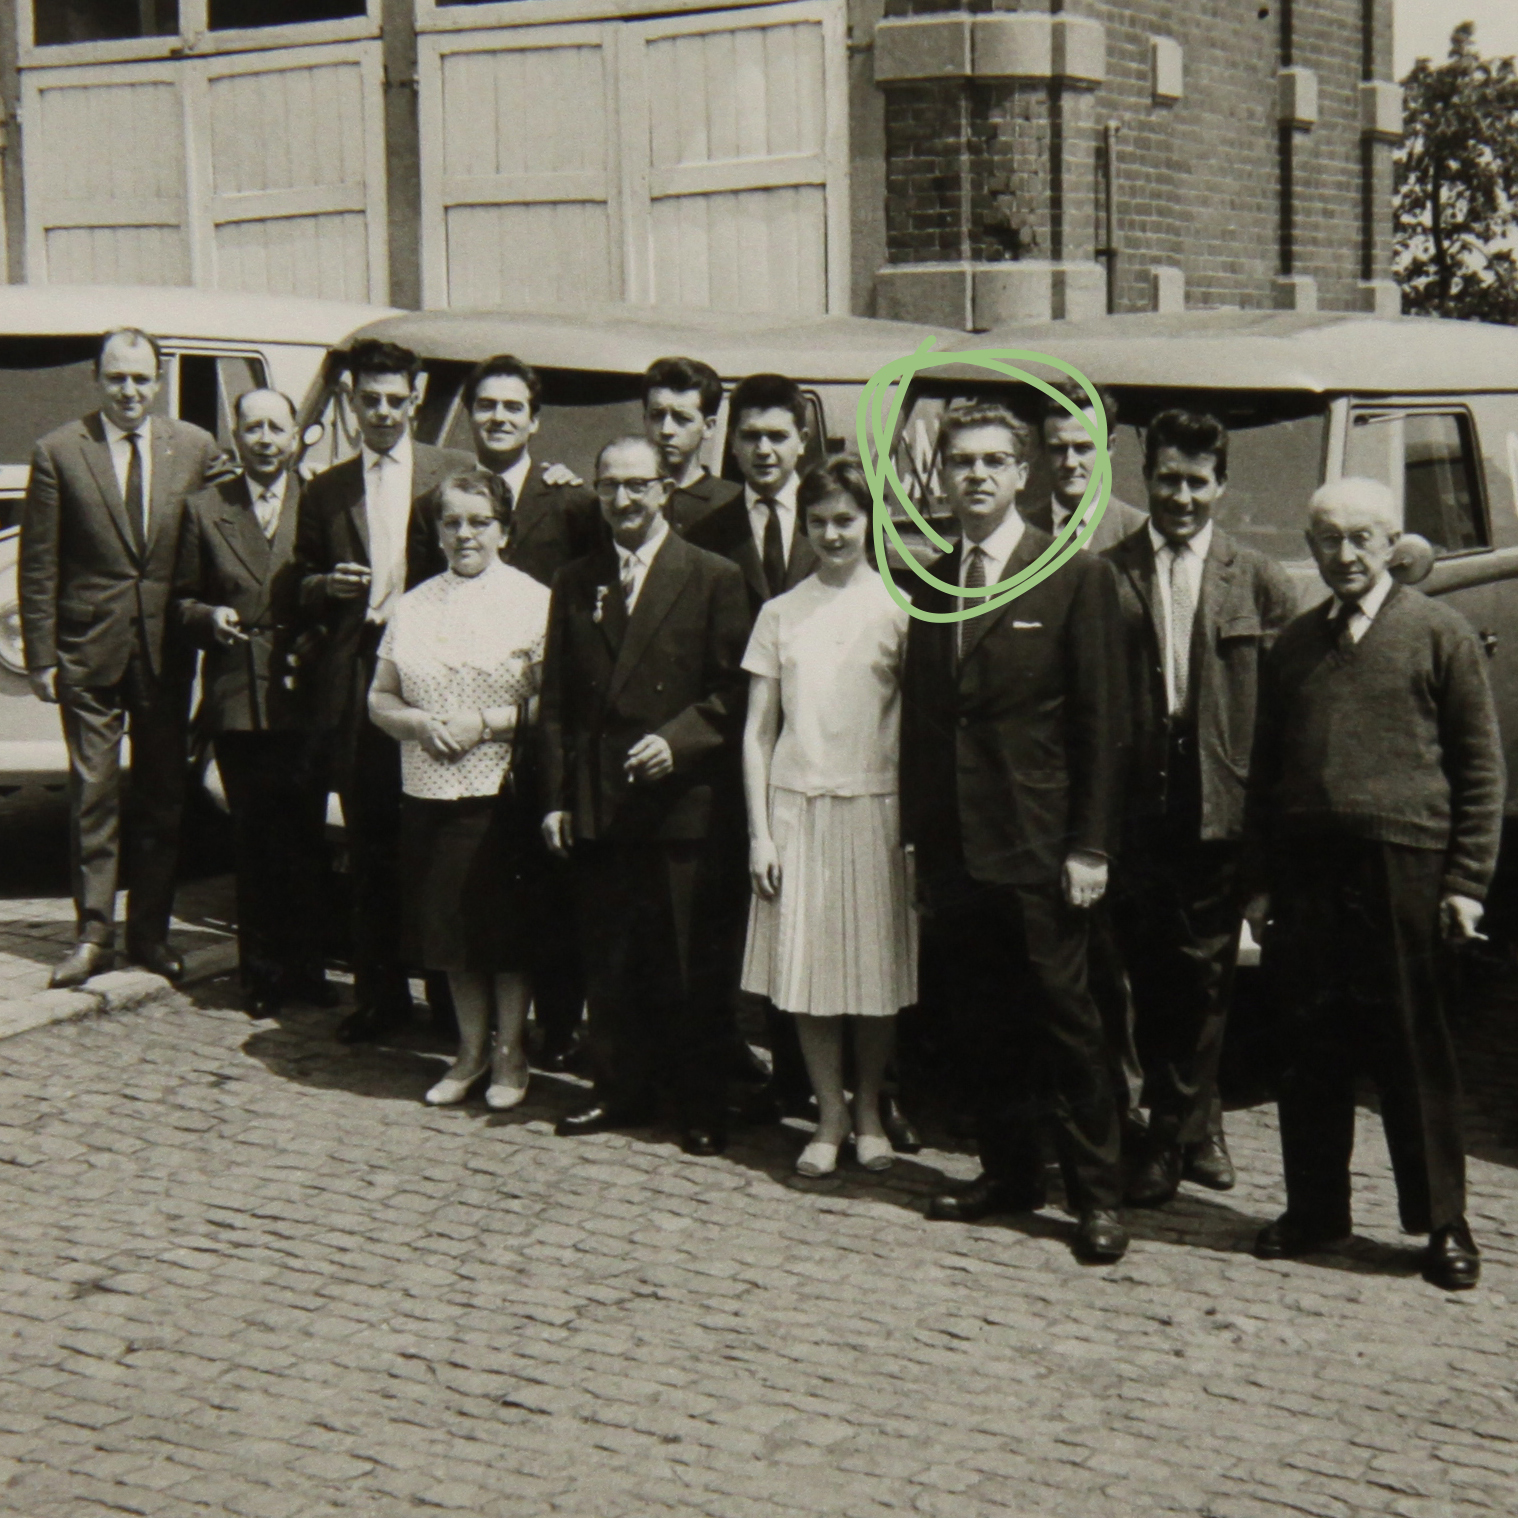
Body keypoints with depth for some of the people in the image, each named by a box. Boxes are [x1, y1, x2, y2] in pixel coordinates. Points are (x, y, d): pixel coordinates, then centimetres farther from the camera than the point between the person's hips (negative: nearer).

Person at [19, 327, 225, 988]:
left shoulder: (197, 449, 3)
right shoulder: (59, 452, -2)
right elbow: (37, 566, -2)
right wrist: (40, 656, -5)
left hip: (167, 652, 2)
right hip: (89, 651, -2)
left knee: (163, 796, 9)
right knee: (93, 796, 3)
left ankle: (150, 930, 21)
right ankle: (93, 933, 14)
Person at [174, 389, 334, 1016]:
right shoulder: (204, 510, 8)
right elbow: (184, 598, 10)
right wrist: (208, 617, -10)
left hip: (303, 698, 0)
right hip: (237, 700, 1)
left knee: (306, 840, 4)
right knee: (254, 844, 6)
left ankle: (305, 966, 16)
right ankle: (262, 971, 15)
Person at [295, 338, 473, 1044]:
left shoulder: (456, 473, 5)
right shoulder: (325, 491, 14)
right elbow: (301, 594, 16)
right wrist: (327, 587, -5)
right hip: (355, 682, 3)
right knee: (369, 853, 7)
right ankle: (378, 993, 16)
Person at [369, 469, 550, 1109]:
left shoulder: (533, 601, -2)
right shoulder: (413, 606, 12)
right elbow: (379, 698, 13)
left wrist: (488, 723, -16)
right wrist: (419, 722, -6)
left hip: (505, 792, -4)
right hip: (431, 792, 4)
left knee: (507, 924, 3)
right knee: (452, 923, 11)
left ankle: (509, 1053, 19)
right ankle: (471, 1049, 26)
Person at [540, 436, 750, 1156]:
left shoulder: (713, 578, 0)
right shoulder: (574, 583, 13)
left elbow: (732, 690, -3)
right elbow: (556, 700, 12)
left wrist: (676, 740, -17)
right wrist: (556, 796, 6)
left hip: (680, 796, -4)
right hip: (597, 803, 4)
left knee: (688, 958, 2)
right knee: (607, 957, 10)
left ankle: (700, 1100, 13)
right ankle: (621, 1087, 22)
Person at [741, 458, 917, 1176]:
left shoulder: (898, 609, 1)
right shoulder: (780, 613, 8)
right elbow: (758, 731, 7)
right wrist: (760, 831, 0)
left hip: (876, 807, -2)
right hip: (797, 805, 2)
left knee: (877, 972, 3)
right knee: (806, 972, 2)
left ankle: (869, 1110, 20)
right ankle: (830, 1116, 15)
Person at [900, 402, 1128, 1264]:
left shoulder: (1077, 577, -3)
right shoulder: (929, 584, 13)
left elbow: (1102, 722, -6)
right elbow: (920, 716, 14)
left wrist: (1090, 845, -11)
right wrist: (917, 836, 9)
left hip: (1039, 846, -5)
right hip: (955, 846, 5)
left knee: (1067, 1019, -1)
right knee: (988, 1021, 12)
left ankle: (1098, 1193, 8)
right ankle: (1009, 1172, 23)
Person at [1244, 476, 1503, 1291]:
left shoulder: (1440, 633, 2)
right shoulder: (1294, 644, 14)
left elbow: (1480, 766, 1)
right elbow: (1264, 771, 17)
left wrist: (1466, 880, -5)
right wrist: (1262, 881, 12)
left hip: (1402, 867, -4)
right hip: (1306, 871, 4)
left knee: (1414, 1050, 2)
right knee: (1311, 1048, 8)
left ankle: (1442, 1222, 13)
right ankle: (1315, 1209, 20)